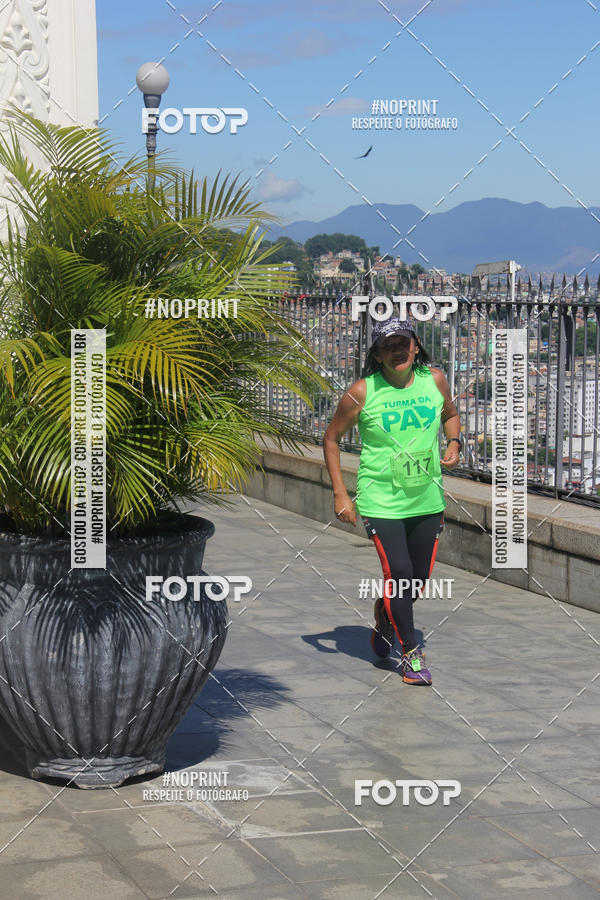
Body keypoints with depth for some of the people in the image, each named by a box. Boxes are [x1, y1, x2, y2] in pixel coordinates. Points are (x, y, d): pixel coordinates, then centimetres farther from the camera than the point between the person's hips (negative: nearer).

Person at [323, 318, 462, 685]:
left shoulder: (435, 380, -1)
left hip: (428, 499, 4)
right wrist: (340, 494, -5)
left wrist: (454, 443, -2)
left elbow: (450, 414, 20)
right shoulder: (363, 392, -10)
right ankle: (411, 654, 6)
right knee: (398, 573, -11)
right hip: (381, 500, -4)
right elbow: (331, 438, 0)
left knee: (420, 578, 11)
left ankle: (385, 615, 43)